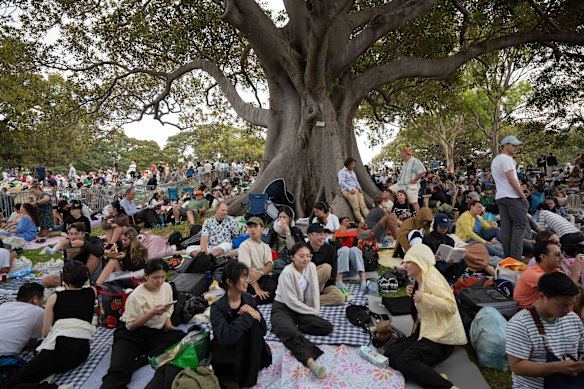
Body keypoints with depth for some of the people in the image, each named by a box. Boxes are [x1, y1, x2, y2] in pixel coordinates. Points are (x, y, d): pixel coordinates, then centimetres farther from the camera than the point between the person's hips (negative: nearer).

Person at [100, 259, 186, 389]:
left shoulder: (167, 287, 5)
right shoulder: (136, 296, -12)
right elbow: (131, 326, -11)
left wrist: (168, 325, -1)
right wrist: (153, 312, -22)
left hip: (156, 334, 6)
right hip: (131, 334, -5)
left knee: (181, 337, -29)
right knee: (118, 370, -36)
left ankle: (140, 361, -27)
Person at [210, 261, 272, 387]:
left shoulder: (249, 300, -3)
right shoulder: (218, 307, -17)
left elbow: (263, 331, -2)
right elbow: (225, 338, -32)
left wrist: (257, 315, -22)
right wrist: (248, 316, -28)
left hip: (249, 350, 5)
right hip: (226, 354, -4)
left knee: (252, 323, -22)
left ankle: (246, 377, -6)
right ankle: (234, 376, -8)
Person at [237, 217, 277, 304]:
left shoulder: (266, 246, 20)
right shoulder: (244, 246, 2)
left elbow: (270, 265, 4)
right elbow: (247, 269, -10)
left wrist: (260, 273, -21)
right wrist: (257, 289, -22)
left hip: (264, 277, 6)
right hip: (251, 281, -6)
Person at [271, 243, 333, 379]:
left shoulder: (311, 267, -2)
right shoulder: (287, 273, -19)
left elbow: (314, 292, 5)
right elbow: (291, 301, -19)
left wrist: (316, 310, -4)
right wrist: (313, 312, -12)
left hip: (300, 309, 7)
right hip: (282, 309, -6)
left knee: (327, 327, -13)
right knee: (292, 334, -37)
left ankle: (290, 327, -15)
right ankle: (310, 362, -52)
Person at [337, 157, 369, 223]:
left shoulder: (353, 172, 24)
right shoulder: (342, 172, 1)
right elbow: (341, 182, -11)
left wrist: (359, 187, 7)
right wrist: (350, 189, -19)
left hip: (356, 190, 7)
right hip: (347, 191, -7)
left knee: (363, 206, -10)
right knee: (356, 208, -17)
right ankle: (362, 221, -23)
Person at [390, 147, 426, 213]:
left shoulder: (415, 161, -14)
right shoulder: (405, 162, 14)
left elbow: (422, 172, -21)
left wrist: (415, 180, -16)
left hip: (411, 185, -9)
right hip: (401, 184, 9)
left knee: (414, 202, -6)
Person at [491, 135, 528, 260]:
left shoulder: (495, 160, 21)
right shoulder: (506, 159, -10)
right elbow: (511, 180, -15)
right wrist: (523, 196, -11)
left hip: (500, 197, 9)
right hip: (512, 197, -9)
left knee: (506, 226, 6)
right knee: (520, 224, -5)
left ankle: (507, 256, 8)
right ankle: (515, 258, -8)